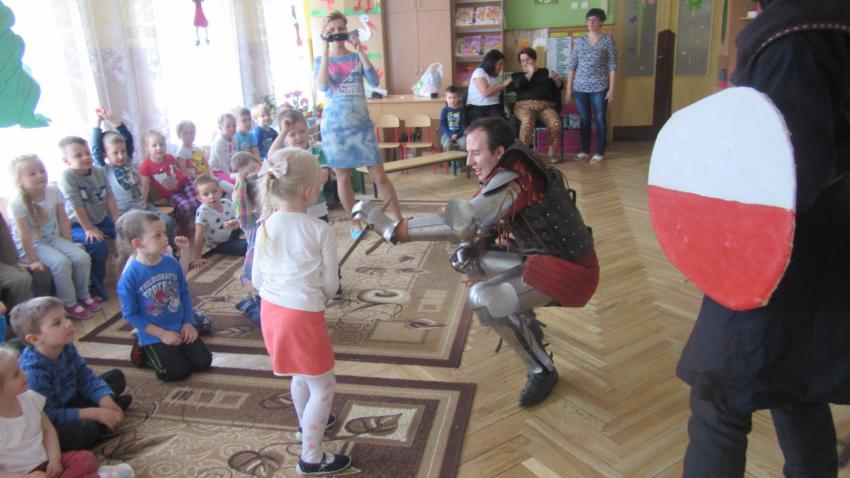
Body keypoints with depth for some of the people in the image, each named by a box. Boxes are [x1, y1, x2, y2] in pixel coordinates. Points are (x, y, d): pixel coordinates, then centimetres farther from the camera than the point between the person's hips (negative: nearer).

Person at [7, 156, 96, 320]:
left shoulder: (54, 192, -8)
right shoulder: (17, 203, -21)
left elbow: (63, 220, 0)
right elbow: (25, 235, -20)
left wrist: (68, 245, -1)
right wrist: (33, 260, -18)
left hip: (54, 238, 5)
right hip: (32, 245, -5)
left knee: (82, 257, -15)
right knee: (61, 262, -28)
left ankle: (83, 294, 9)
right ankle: (69, 303, -10)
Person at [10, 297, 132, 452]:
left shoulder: (66, 347, -9)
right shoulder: (34, 370, -32)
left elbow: (87, 378, -3)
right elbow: (48, 416, -32)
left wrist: (107, 402, -21)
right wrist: (95, 413, -33)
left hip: (69, 403, 8)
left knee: (116, 376, 10)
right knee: (86, 428, -35)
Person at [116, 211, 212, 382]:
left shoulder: (171, 262, -6)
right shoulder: (130, 275, -20)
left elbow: (184, 293, 6)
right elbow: (130, 314, -14)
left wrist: (188, 323, -2)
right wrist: (162, 334, -15)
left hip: (180, 328, 5)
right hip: (154, 335, -4)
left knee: (203, 361, -1)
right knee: (178, 371, -11)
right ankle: (144, 351, 13)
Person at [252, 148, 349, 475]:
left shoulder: (265, 227, -1)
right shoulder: (321, 231, -15)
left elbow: (257, 280, 6)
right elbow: (330, 284, -7)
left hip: (271, 310, 7)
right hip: (302, 316, -7)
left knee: (301, 373, 30)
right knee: (324, 385, 11)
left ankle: (308, 423, 53)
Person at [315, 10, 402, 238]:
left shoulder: (357, 58, 8)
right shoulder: (321, 60, 6)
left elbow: (374, 81, -11)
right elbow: (322, 86, -15)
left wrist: (359, 49, -13)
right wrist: (326, 50, -15)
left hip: (361, 123, 0)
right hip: (335, 125, 0)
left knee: (379, 175, -3)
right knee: (343, 177, 5)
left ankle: (399, 220, 4)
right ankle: (355, 223, 19)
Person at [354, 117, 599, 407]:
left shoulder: (511, 180, -25)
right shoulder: (512, 173, 4)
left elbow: (461, 223, -36)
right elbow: (481, 223, 10)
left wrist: (391, 228, -35)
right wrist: (470, 246, -12)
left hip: (570, 271, -9)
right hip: (541, 257, 9)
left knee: (483, 299, -24)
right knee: (467, 259, 4)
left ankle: (542, 371, -2)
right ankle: (525, 327, 18)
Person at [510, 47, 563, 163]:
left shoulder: (545, 72, 26)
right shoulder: (517, 75, 22)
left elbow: (559, 87, 18)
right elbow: (517, 88, -1)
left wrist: (557, 80, -5)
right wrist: (530, 73, 7)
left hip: (545, 105, 2)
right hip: (525, 105, -1)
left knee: (556, 123, -33)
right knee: (527, 121, -39)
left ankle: (552, 152, -18)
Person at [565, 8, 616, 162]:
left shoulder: (608, 40, 1)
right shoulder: (580, 41, 9)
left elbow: (613, 66, -3)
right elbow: (572, 66, 8)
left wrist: (611, 88, -9)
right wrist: (568, 88, 4)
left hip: (599, 87, -3)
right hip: (580, 87, 3)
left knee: (600, 119, 2)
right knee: (584, 120, 9)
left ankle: (600, 152, 10)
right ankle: (584, 150, 19)